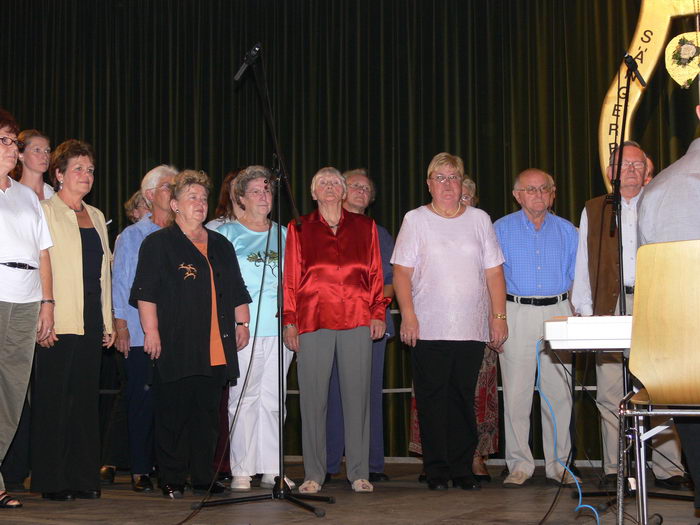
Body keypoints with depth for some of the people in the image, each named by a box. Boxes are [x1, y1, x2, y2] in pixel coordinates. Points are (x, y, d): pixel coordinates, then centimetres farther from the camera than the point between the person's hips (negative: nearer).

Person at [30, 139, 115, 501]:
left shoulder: (96, 216, 19)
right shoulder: (45, 212, -1)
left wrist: (108, 322, 14)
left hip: (91, 321, 6)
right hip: (59, 322, -6)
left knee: (86, 396, 7)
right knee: (54, 398, -3)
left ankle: (84, 477, 12)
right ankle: (52, 481, 3)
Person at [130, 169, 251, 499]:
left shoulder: (221, 245, 20)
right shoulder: (158, 243, 2)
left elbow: (236, 292, 24)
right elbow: (145, 293, -4)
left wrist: (241, 324, 15)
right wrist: (151, 331, -12)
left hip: (215, 348, 5)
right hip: (175, 346, -5)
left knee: (207, 415, 6)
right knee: (173, 416, -3)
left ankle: (203, 477, 13)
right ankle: (171, 480, 5)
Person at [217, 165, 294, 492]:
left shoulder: (283, 235, 16)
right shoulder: (226, 234, 6)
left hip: (279, 328, 3)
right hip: (242, 329, -3)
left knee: (271, 399, 4)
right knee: (243, 398, -3)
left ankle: (271, 469, 8)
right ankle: (242, 471, 2)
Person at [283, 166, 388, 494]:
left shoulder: (364, 226, 14)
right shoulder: (300, 228, 11)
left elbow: (375, 273, 13)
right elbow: (291, 278, 8)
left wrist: (378, 313, 4)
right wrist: (289, 321, 2)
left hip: (356, 320, 1)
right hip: (313, 319, -1)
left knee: (357, 394, 1)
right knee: (313, 397, 0)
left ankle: (359, 473, 9)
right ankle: (314, 474, 8)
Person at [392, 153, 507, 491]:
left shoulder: (479, 220, 12)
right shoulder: (415, 220, 5)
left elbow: (493, 273, 10)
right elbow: (402, 272, 0)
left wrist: (499, 316, 3)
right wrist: (408, 314, -10)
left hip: (472, 329, 2)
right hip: (429, 330, -2)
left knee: (464, 400, 3)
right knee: (432, 400, 0)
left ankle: (463, 469, 11)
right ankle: (436, 470, 8)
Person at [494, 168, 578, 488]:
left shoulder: (567, 231, 12)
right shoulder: (502, 229, 6)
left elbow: (577, 278, 14)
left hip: (557, 314, 2)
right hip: (516, 314, -2)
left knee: (559, 392, 1)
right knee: (516, 393, -4)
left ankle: (558, 464, 9)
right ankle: (519, 465, 2)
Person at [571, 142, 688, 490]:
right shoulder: (593, 210, 15)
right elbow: (583, 265, 11)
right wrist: (584, 311, 3)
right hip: (610, 308, 0)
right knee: (610, 393, -2)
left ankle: (667, 468, 1)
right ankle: (614, 469, 4)